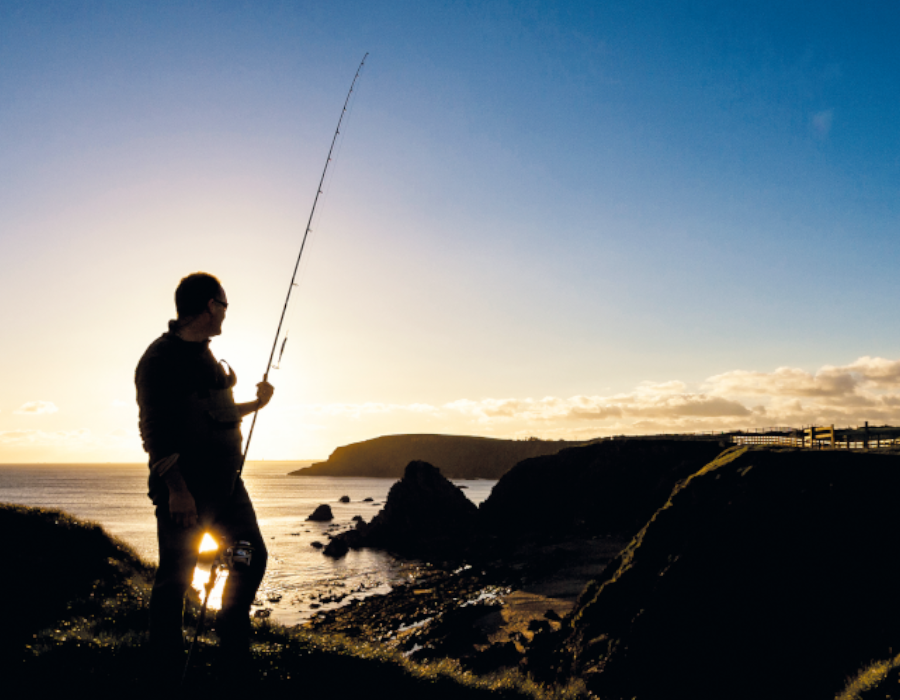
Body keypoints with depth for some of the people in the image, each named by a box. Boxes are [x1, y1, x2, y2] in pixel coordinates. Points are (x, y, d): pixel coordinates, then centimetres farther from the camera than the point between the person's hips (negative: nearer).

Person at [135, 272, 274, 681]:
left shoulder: (208, 356, 16)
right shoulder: (161, 356, -11)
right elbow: (155, 428, -17)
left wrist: (255, 405, 26)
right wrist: (176, 489, -22)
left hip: (225, 482, 9)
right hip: (185, 489, -9)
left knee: (252, 556, 13)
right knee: (176, 578, 1)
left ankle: (235, 653, 29)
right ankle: (168, 670, 15)